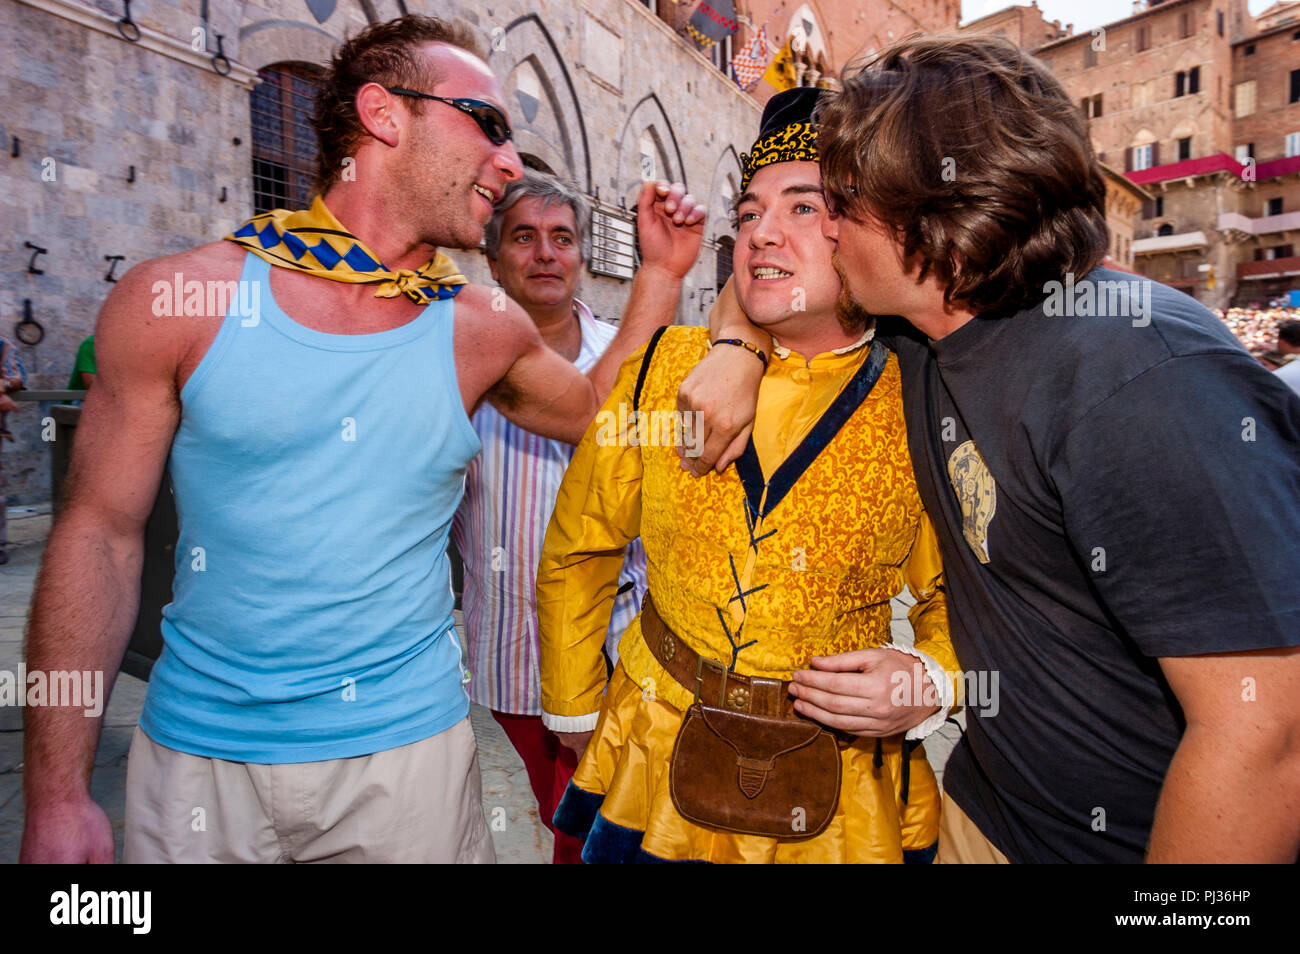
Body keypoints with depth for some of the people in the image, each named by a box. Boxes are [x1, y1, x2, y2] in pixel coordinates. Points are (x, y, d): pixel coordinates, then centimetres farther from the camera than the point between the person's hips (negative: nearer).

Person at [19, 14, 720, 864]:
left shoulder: (484, 331, -1)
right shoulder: (176, 300, -9)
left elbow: (594, 412, 16)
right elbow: (100, 534, -5)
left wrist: (662, 273, 7)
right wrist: (57, 795, -6)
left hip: (408, 743, 2)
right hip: (198, 751, -1)